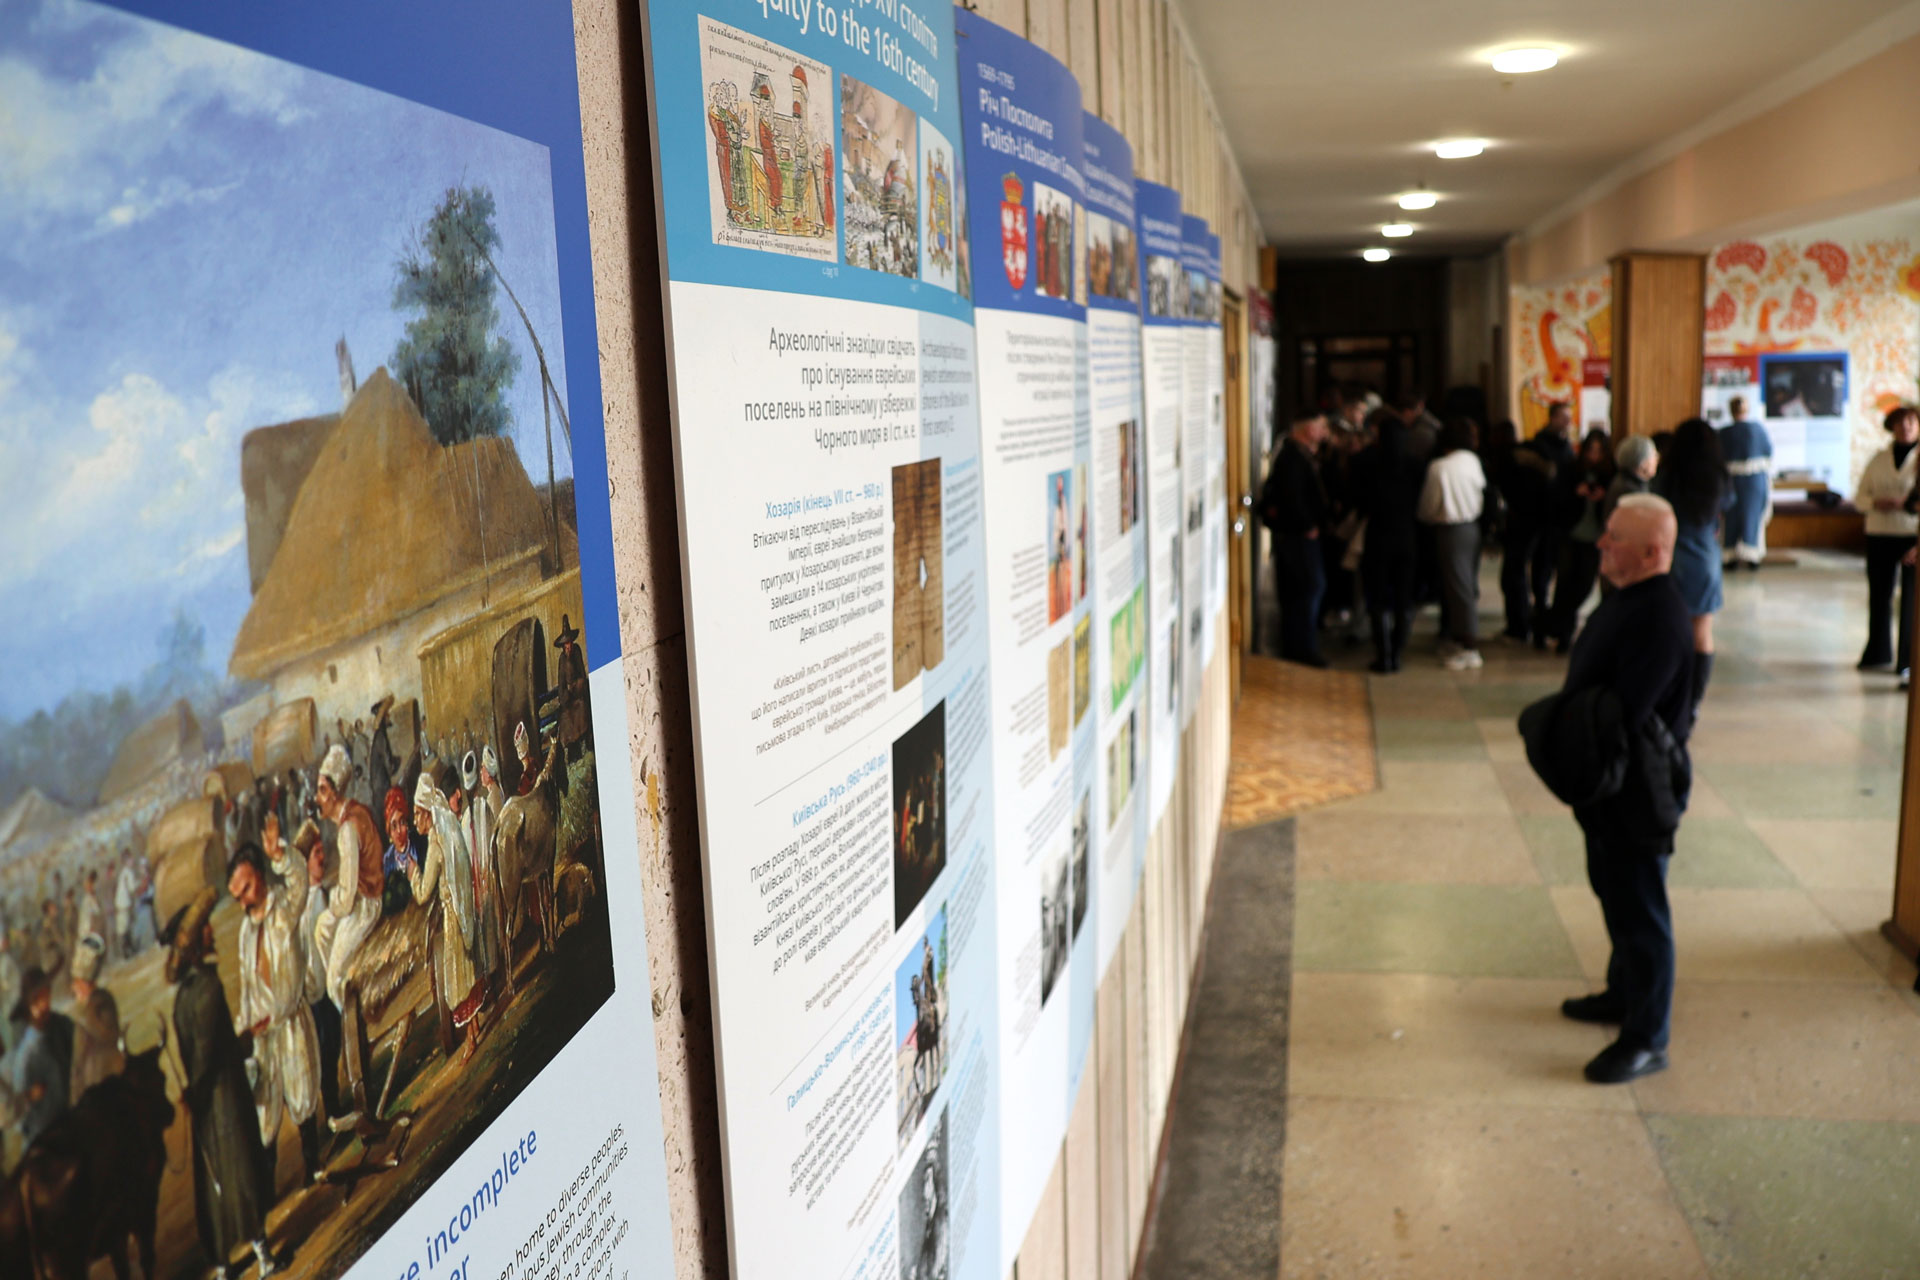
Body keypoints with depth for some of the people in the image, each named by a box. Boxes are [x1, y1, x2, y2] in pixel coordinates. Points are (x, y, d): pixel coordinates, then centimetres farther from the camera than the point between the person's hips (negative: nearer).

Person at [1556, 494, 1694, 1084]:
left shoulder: (1659, 619, -26)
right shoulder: (1627, 600, 6)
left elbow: (1625, 714, -30)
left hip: (1635, 792, -10)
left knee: (1638, 909, 2)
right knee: (1613, 892, 24)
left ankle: (1647, 1038, 15)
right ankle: (1624, 993, 43)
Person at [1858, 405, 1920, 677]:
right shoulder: (1879, 459, 11)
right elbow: (1860, 495, 11)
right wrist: (1878, 503, -9)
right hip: (1879, 534, 3)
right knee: (1878, 594, 8)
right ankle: (1877, 652, 23)